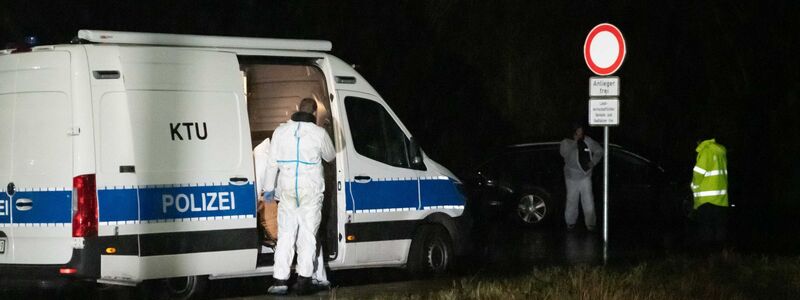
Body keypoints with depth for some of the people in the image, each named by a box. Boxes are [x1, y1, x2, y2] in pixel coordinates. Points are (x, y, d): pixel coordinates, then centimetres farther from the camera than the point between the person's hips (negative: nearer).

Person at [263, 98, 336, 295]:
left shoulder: (281, 131, 1)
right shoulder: (319, 133, -6)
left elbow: (272, 162, 3)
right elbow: (330, 157, 11)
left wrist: (269, 187, 12)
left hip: (287, 190, 2)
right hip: (311, 190, -2)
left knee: (285, 235, 7)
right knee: (308, 235, 4)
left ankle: (280, 281, 1)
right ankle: (303, 280, 1)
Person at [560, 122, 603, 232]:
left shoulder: (588, 141, -3)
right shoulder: (566, 143, -13)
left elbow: (599, 151, 10)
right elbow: (565, 153, -34)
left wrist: (593, 162, -5)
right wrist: (575, 141, -35)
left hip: (585, 176, 2)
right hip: (572, 177, -2)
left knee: (588, 201, 0)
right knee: (572, 200, 11)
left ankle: (590, 223, 11)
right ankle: (570, 222, 30)